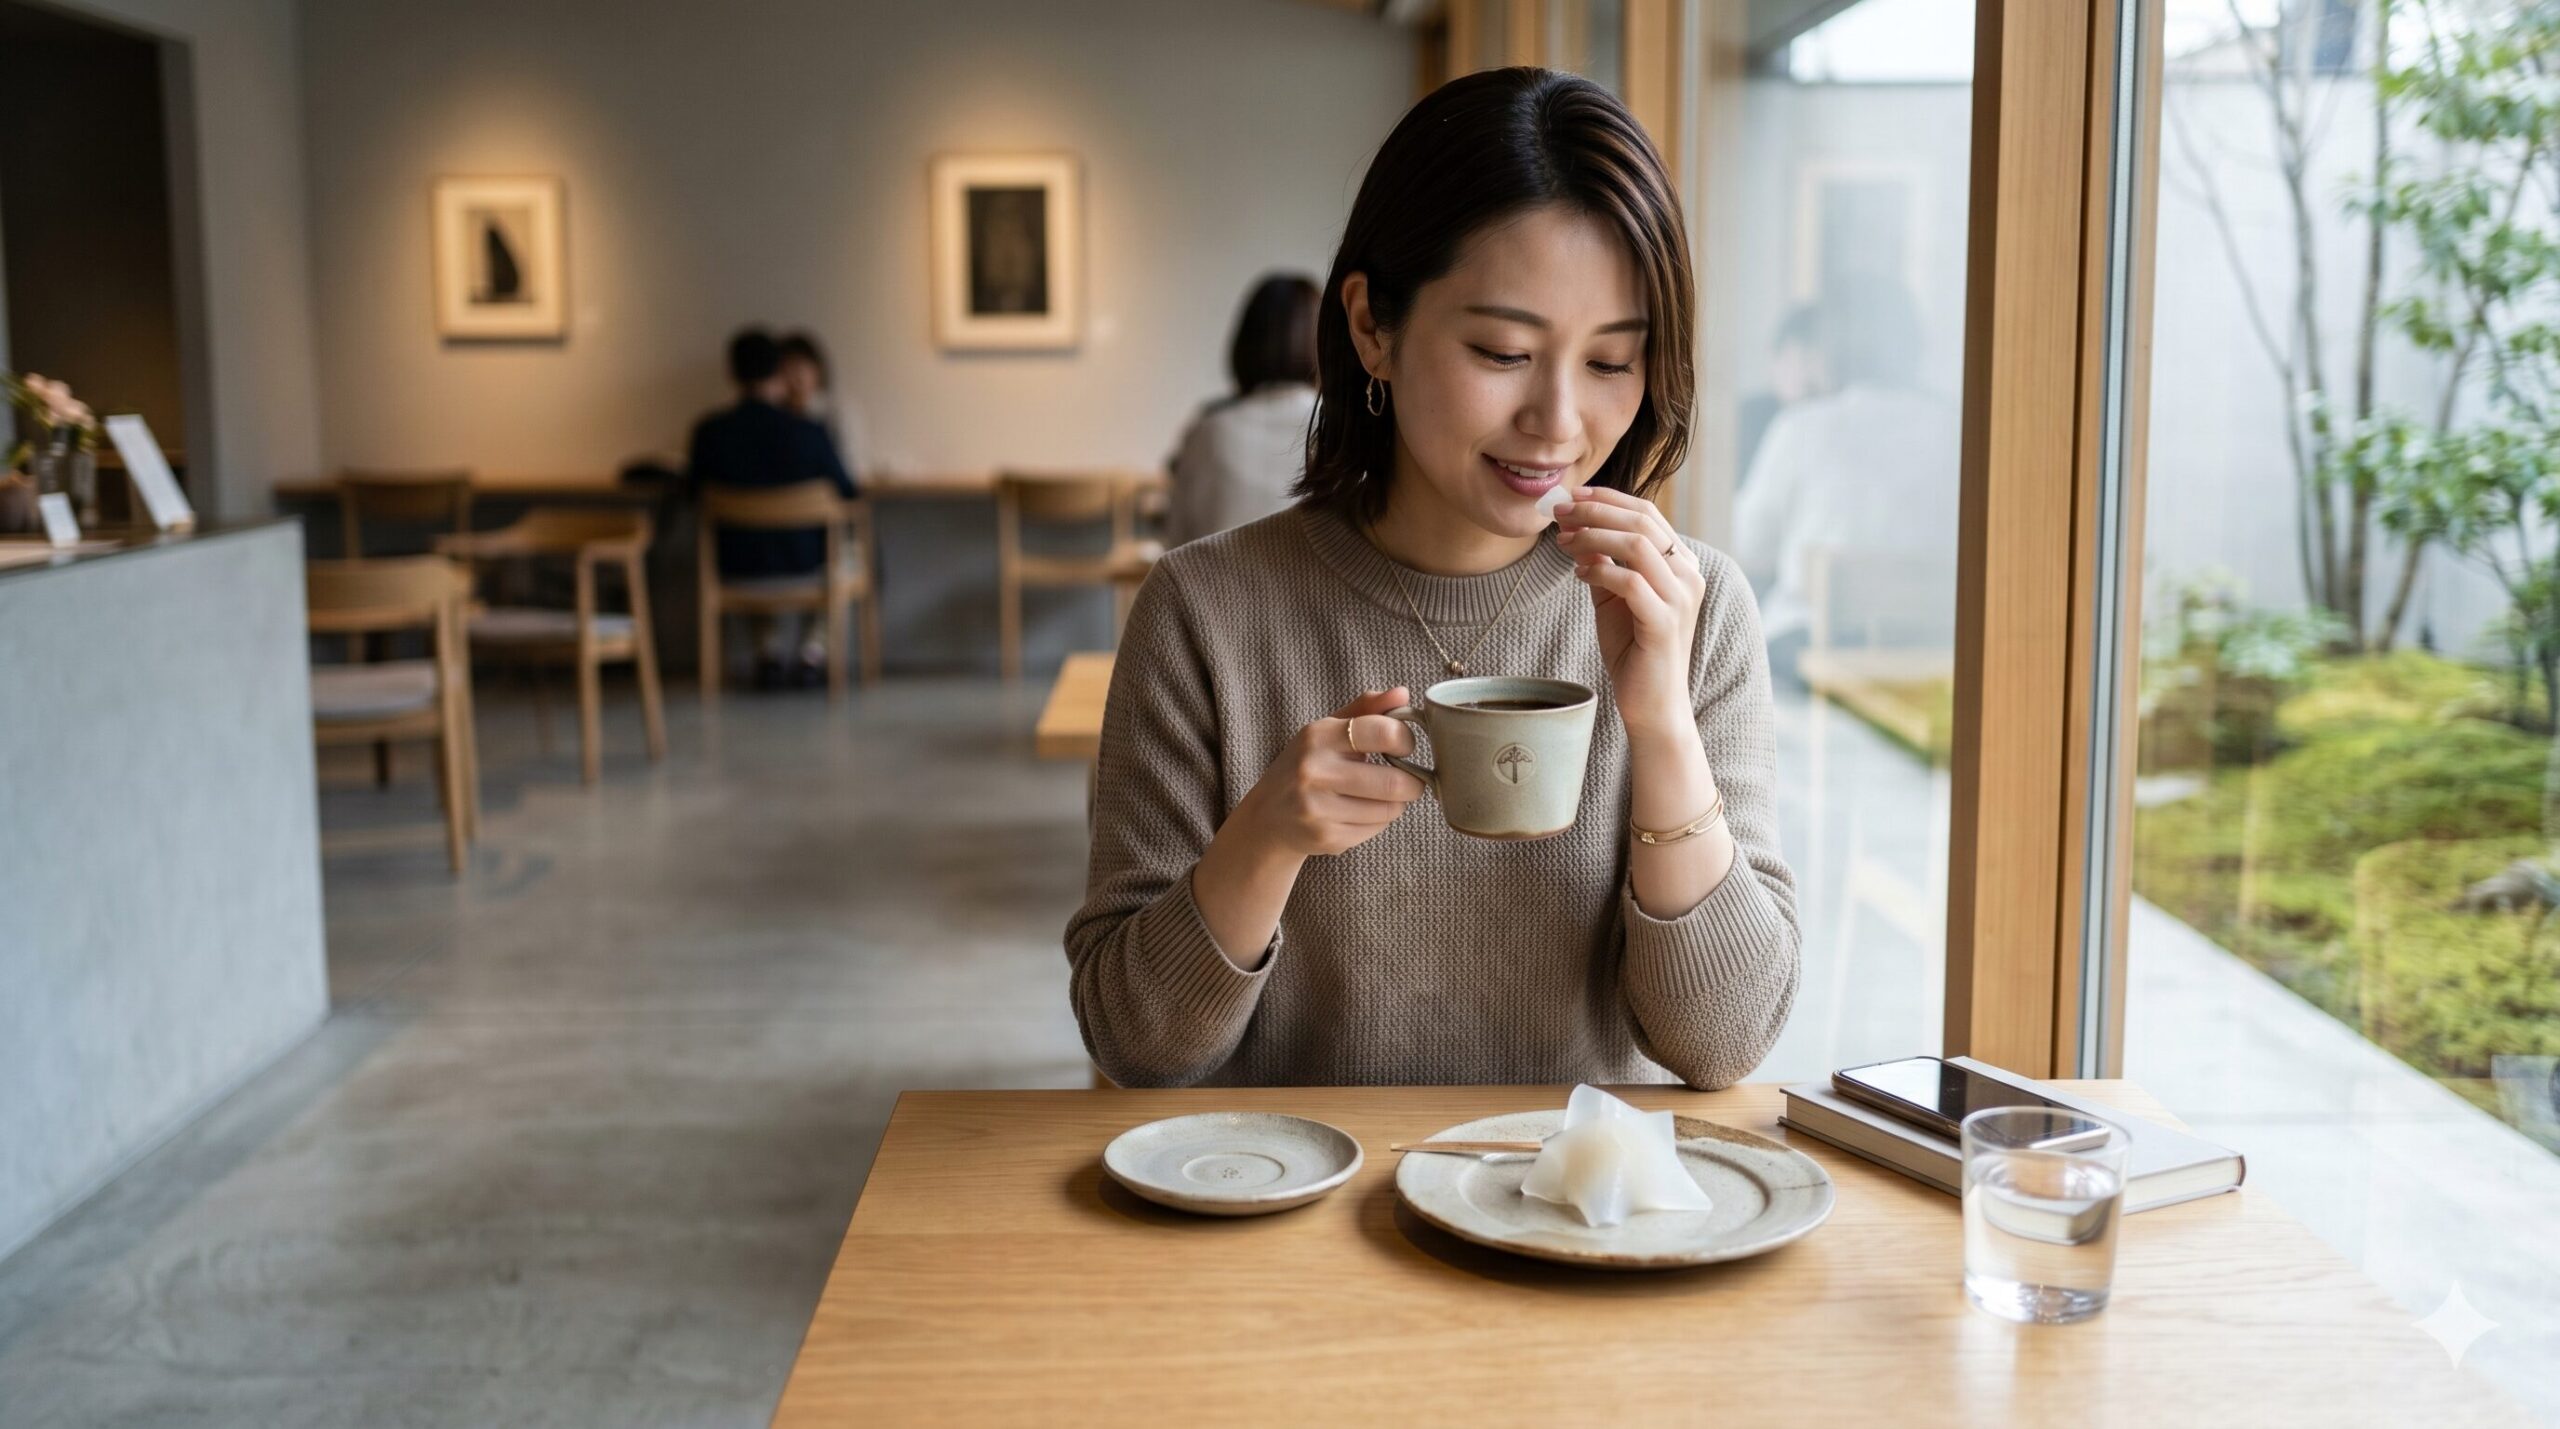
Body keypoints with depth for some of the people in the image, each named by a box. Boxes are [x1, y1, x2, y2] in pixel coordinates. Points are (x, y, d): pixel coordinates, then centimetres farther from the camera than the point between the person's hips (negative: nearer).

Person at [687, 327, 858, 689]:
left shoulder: (708, 431, -14)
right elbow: (846, 495, -4)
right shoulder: (809, 433, -18)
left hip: (734, 565, 2)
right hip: (802, 564, -2)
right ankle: (812, 652, 37)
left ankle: (774, 649, 33)